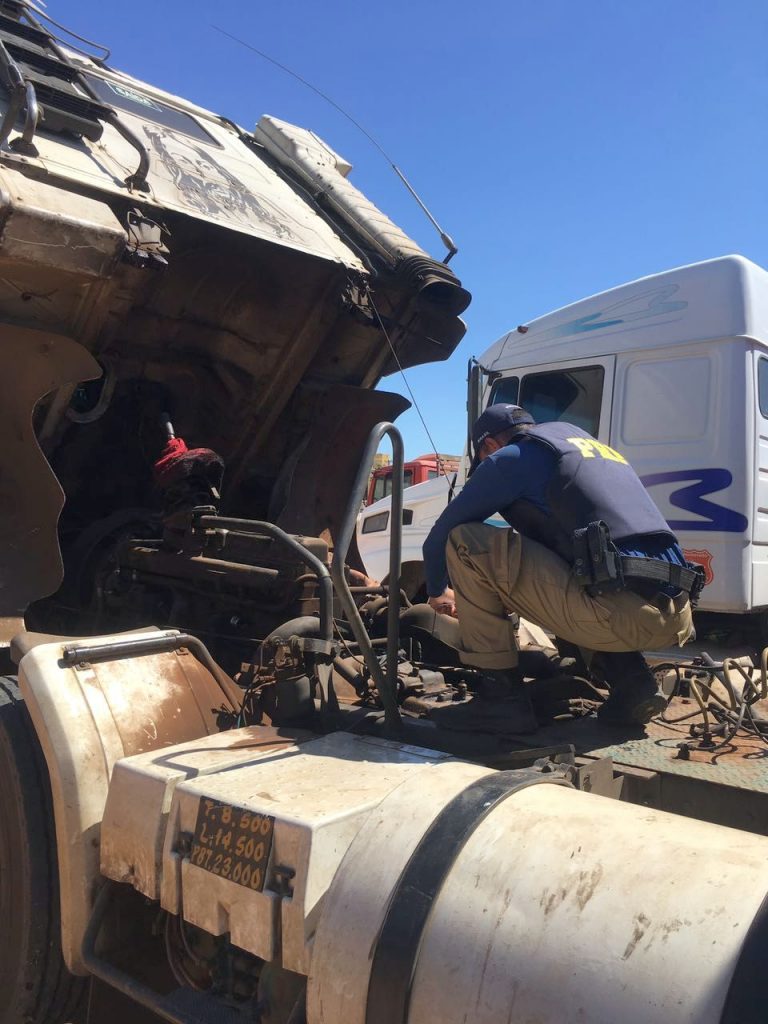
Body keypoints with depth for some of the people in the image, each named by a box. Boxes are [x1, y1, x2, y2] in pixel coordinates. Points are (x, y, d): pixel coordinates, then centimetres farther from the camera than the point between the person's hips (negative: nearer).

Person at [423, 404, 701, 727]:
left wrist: (438, 592, 35)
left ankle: (502, 692, 8)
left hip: (617, 612, -8)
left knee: (466, 541, 3)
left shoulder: (512, 456, 9)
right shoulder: (595, 447, 31)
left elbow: (440, 537, 16)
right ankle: (628, 678, 13)